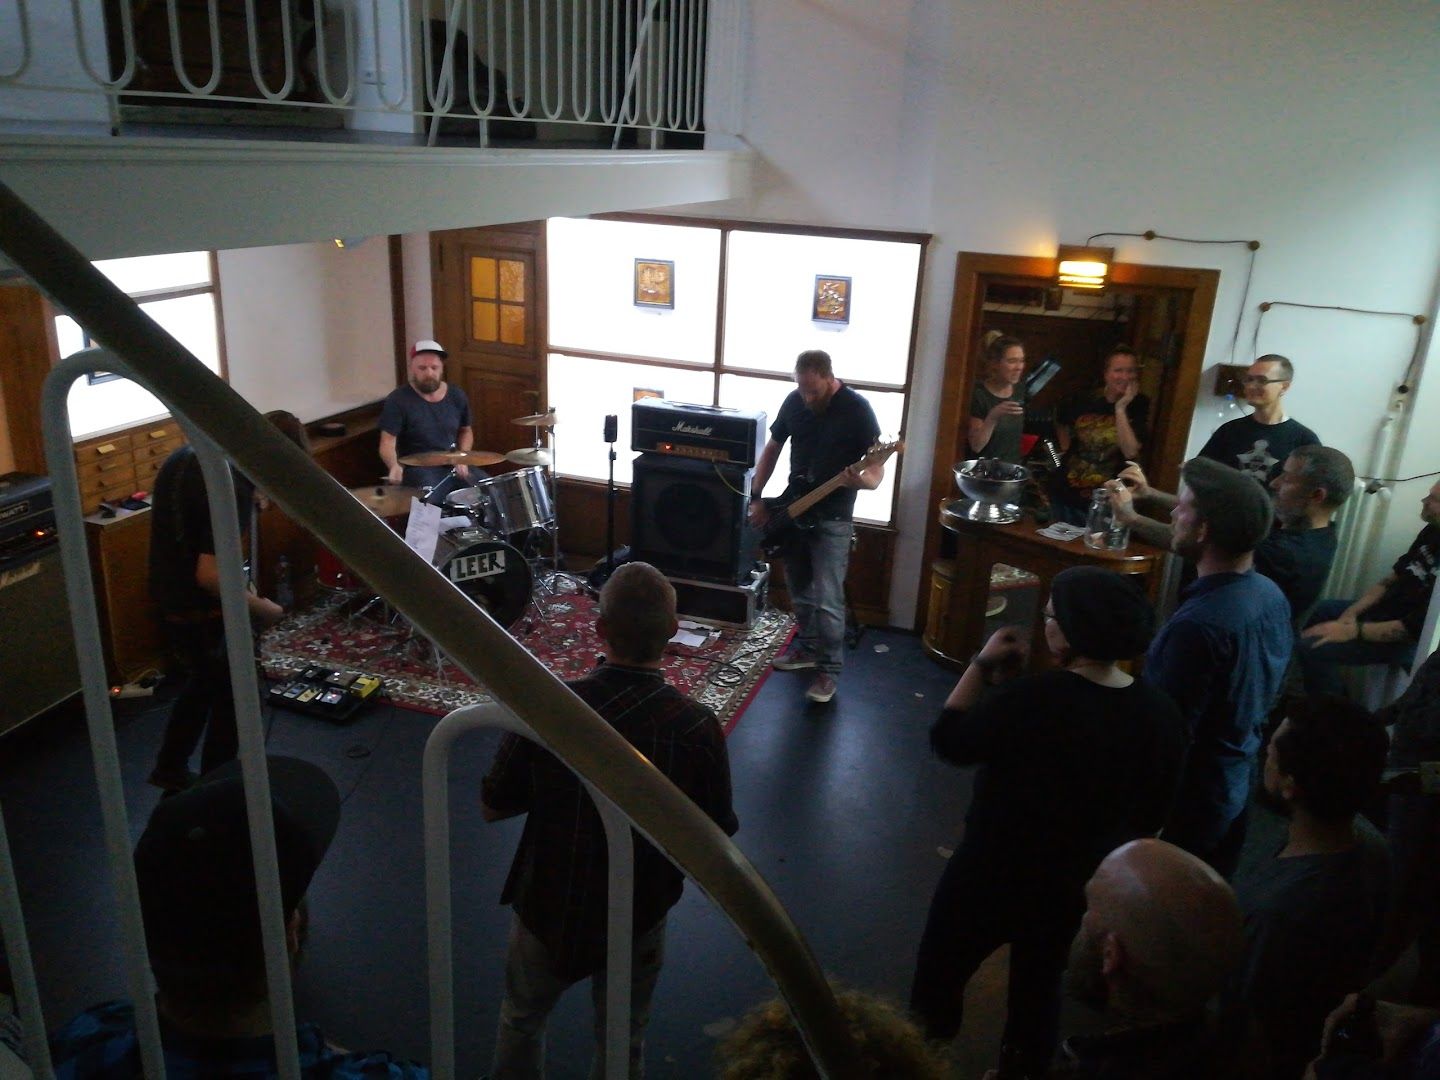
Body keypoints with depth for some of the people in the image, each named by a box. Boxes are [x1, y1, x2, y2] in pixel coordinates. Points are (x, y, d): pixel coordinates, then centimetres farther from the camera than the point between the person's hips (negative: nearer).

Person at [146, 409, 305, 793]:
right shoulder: (233, 487, -28)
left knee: (203, 682, 28)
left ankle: (170, 769, 43)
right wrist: (259, 607, -16)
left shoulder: (188, 453, 2)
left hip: (168, 596, 9)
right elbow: (209, 575, -29)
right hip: (200, 610, -9)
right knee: (231, 700, 10)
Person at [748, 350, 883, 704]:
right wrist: (756, 497, 6)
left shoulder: (857, 409, -14)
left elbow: (878, 468, -13)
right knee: (799, 590, 17)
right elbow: (772, 449, 13)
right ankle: (808, 647, 35)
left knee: (826, 599, -7)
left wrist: (863, 481, -36)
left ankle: (829, 670, 6)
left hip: (833, 518, -6)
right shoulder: (794, 401, 1)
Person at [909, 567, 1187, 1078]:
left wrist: (983, 665, -9)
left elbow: (949, 741, -15)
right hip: (1082, 885, 5)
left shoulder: (1031, 699, -31)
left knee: (939, 979, 19)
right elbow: (1154, 812, 1)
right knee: (1041, 984, 29)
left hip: (992, 877, -5)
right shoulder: (1162, 714, -12)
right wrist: (1101, 852, 17)